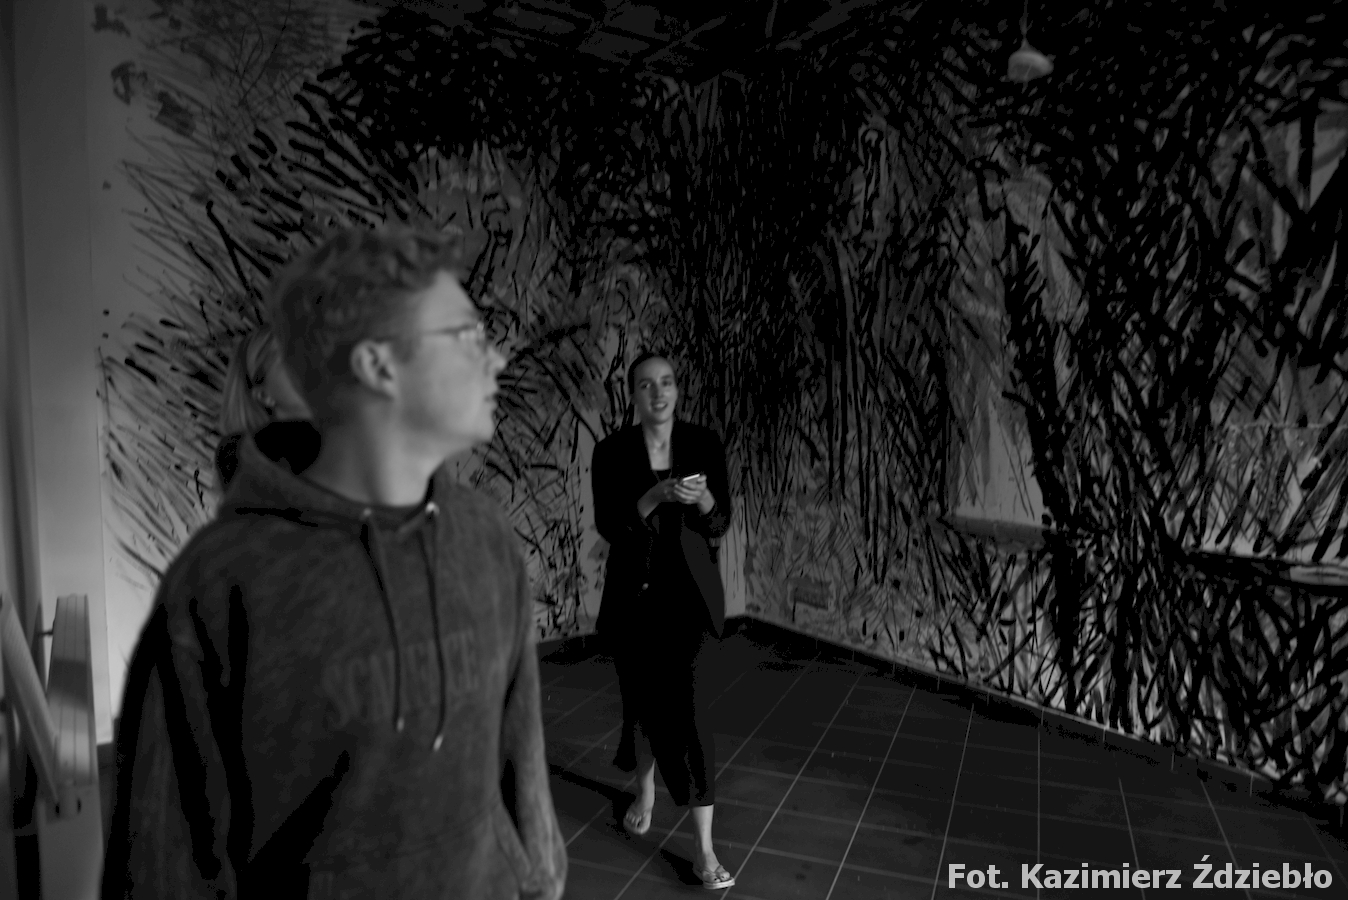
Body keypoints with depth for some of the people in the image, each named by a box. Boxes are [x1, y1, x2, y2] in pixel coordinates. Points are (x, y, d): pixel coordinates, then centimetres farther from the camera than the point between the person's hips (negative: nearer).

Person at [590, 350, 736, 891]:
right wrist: (657, 495, -26)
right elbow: (608, 527, -13)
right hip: (632, 593, 1)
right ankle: (646, 794, 43)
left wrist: (703, 498, -24)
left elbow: (720, 526, -3)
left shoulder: (704, 444, -4)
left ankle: (704, 846, 6)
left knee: (691, 710, -4)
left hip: (689, 593, -1)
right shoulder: (611, 451, -5)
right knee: (642, 701, 16)